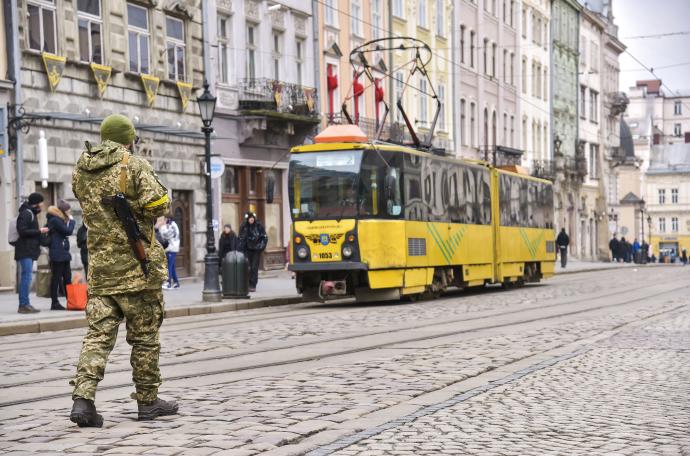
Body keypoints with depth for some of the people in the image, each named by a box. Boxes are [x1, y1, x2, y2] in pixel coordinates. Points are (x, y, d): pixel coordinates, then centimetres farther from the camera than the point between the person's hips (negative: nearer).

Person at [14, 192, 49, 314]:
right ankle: (24, 305, -12)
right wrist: (39, 231, -16)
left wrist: (40, 232, 11)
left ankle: (24, 304, 13)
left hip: (29, 251, 10)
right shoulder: (26, 213, -12)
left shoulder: (31, 213, 20)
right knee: (26, 277, -12)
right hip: (25, 251, -10)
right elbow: (22, 231, -20)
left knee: (26, 277, 10)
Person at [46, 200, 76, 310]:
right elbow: (68, 231, -17)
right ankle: (54, 303, -2)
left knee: (67, 278, 10)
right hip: (57, 254, -10)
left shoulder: (58, 220, 18)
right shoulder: (55, 220, -12)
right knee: (56, 278, -5)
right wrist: (71, 220, -4)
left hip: (64, 253, 10)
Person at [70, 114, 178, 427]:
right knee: (145, 335, 7)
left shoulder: (80, 172, 10)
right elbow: (159, 205, -16)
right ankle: (148, 401, 15)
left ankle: (82, 398, -13)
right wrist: (139, 206, 4)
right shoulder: (134, 166, -8)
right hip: (136, 263, -5)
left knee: (98, 333, 2)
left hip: (100, 264, 5)